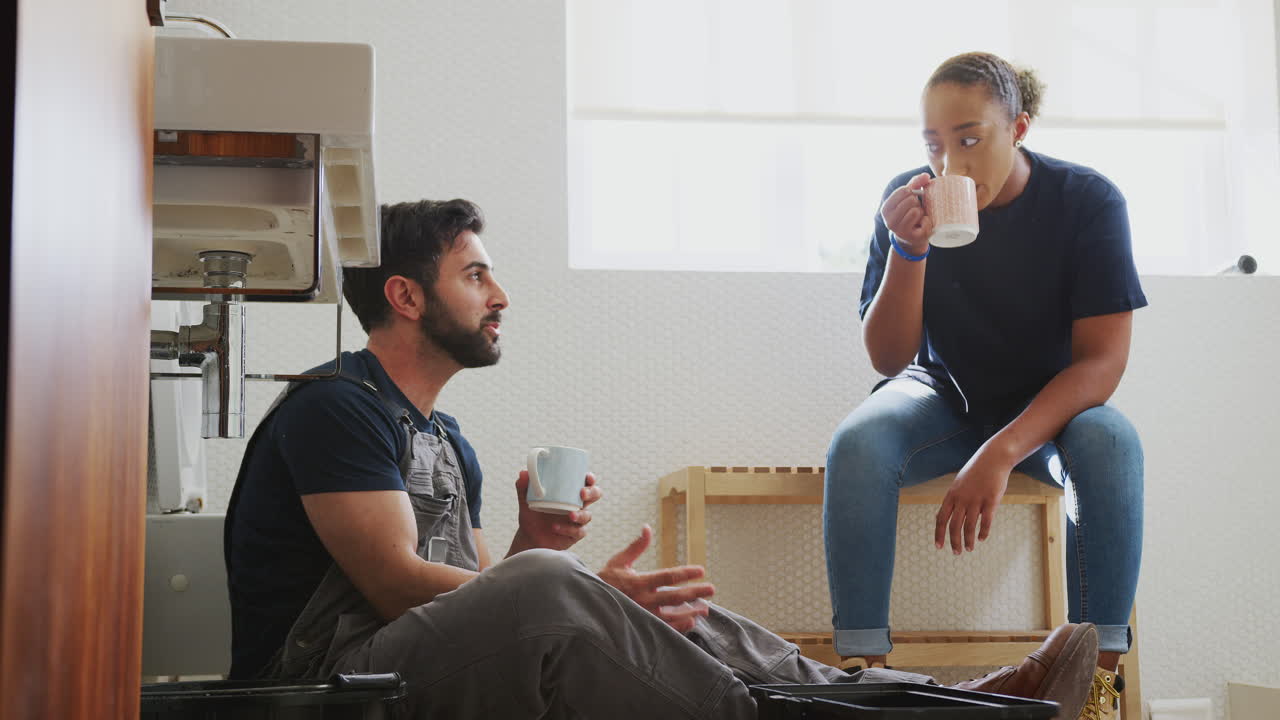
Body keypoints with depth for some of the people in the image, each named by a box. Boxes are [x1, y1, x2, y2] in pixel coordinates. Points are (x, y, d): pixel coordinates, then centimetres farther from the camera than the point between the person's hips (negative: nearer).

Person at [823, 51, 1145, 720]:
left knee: (1110, 444, -34)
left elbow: (1103, 360, -22)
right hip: (943, 396, 1)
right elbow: (888, 360, -12)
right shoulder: (910, 200, -13)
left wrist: (1001, 452, -35)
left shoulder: (1087, 200, -16)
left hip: (1050, 403, -1)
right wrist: (907, 251, -29)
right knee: (856, 445, -30)